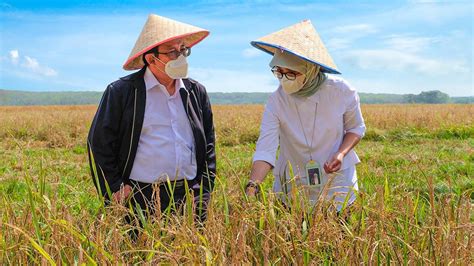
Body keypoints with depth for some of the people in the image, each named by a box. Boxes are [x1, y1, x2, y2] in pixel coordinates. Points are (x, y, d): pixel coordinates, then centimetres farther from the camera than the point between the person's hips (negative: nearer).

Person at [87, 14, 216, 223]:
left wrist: (204, 192, 9)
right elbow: (99, 145, -1)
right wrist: (115, 192, -4)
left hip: (190, 198, 4)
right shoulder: (121, 92, -3)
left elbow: (208, 146, 16)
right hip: (140, 201, -3)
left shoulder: (196, 92, 10)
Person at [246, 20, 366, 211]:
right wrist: (252, 187, -38)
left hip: (337, 183, 0)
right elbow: (265, 149, -24)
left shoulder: (341, 91, -15)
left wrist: (341, 153, -18)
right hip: (293, 188, 0)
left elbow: (356, 128, 1)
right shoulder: (276, 101, -16)